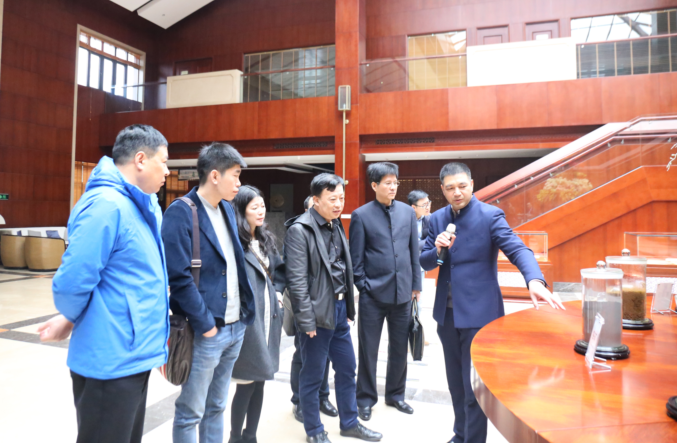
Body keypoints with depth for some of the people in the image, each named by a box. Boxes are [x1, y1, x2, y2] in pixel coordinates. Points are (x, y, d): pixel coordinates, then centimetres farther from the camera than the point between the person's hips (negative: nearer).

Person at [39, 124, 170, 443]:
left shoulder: (143, 206, 9)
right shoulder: (107, 205, -21)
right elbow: (72, 281, -23)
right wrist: (70, 319, -4)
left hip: (133, 357, 9)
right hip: (113, 362, -9)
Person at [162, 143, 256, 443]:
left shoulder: (227, 209, 9)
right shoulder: (181, 212, -15)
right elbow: (179, 276, -20)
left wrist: (246, 311, 9)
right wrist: (204, 324, -16)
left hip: (236, 326, 7)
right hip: (207, 330, -7)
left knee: (216, 407, 21)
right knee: (190, 412, 10)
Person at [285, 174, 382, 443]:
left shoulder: (336, 225, 8)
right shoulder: (299, 230, -15)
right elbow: (297, 281, -18)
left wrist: (348, 307, 12)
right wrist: (307, 320, -17)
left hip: (339, 309, 8)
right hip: (318, 314, -7)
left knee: (347, 370, 18)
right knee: (313, 375, 10)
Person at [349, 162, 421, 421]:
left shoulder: (407, 212, 4)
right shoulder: (361, 215, -5)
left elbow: (414, 251, 8)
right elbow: (356, 257, -3)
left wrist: (416, 284, 7)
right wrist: (363, 286, -7)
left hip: (403, 292, 3)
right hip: (373, 294, -3)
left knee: (400, 348, 15)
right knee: (368, 349, 9)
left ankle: (395, 394, 35)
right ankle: (365, 399, 27)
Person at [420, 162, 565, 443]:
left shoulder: (490, 216, -9)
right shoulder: (437, 219, 5)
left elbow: (517, 249, -20)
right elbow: (424, 263, 7)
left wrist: (535, 280, -39)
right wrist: (437, 250, -16)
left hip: (479, 313, -5)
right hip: (446, 312, 5)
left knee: (474, 385, 2)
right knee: (456, 383, 19)